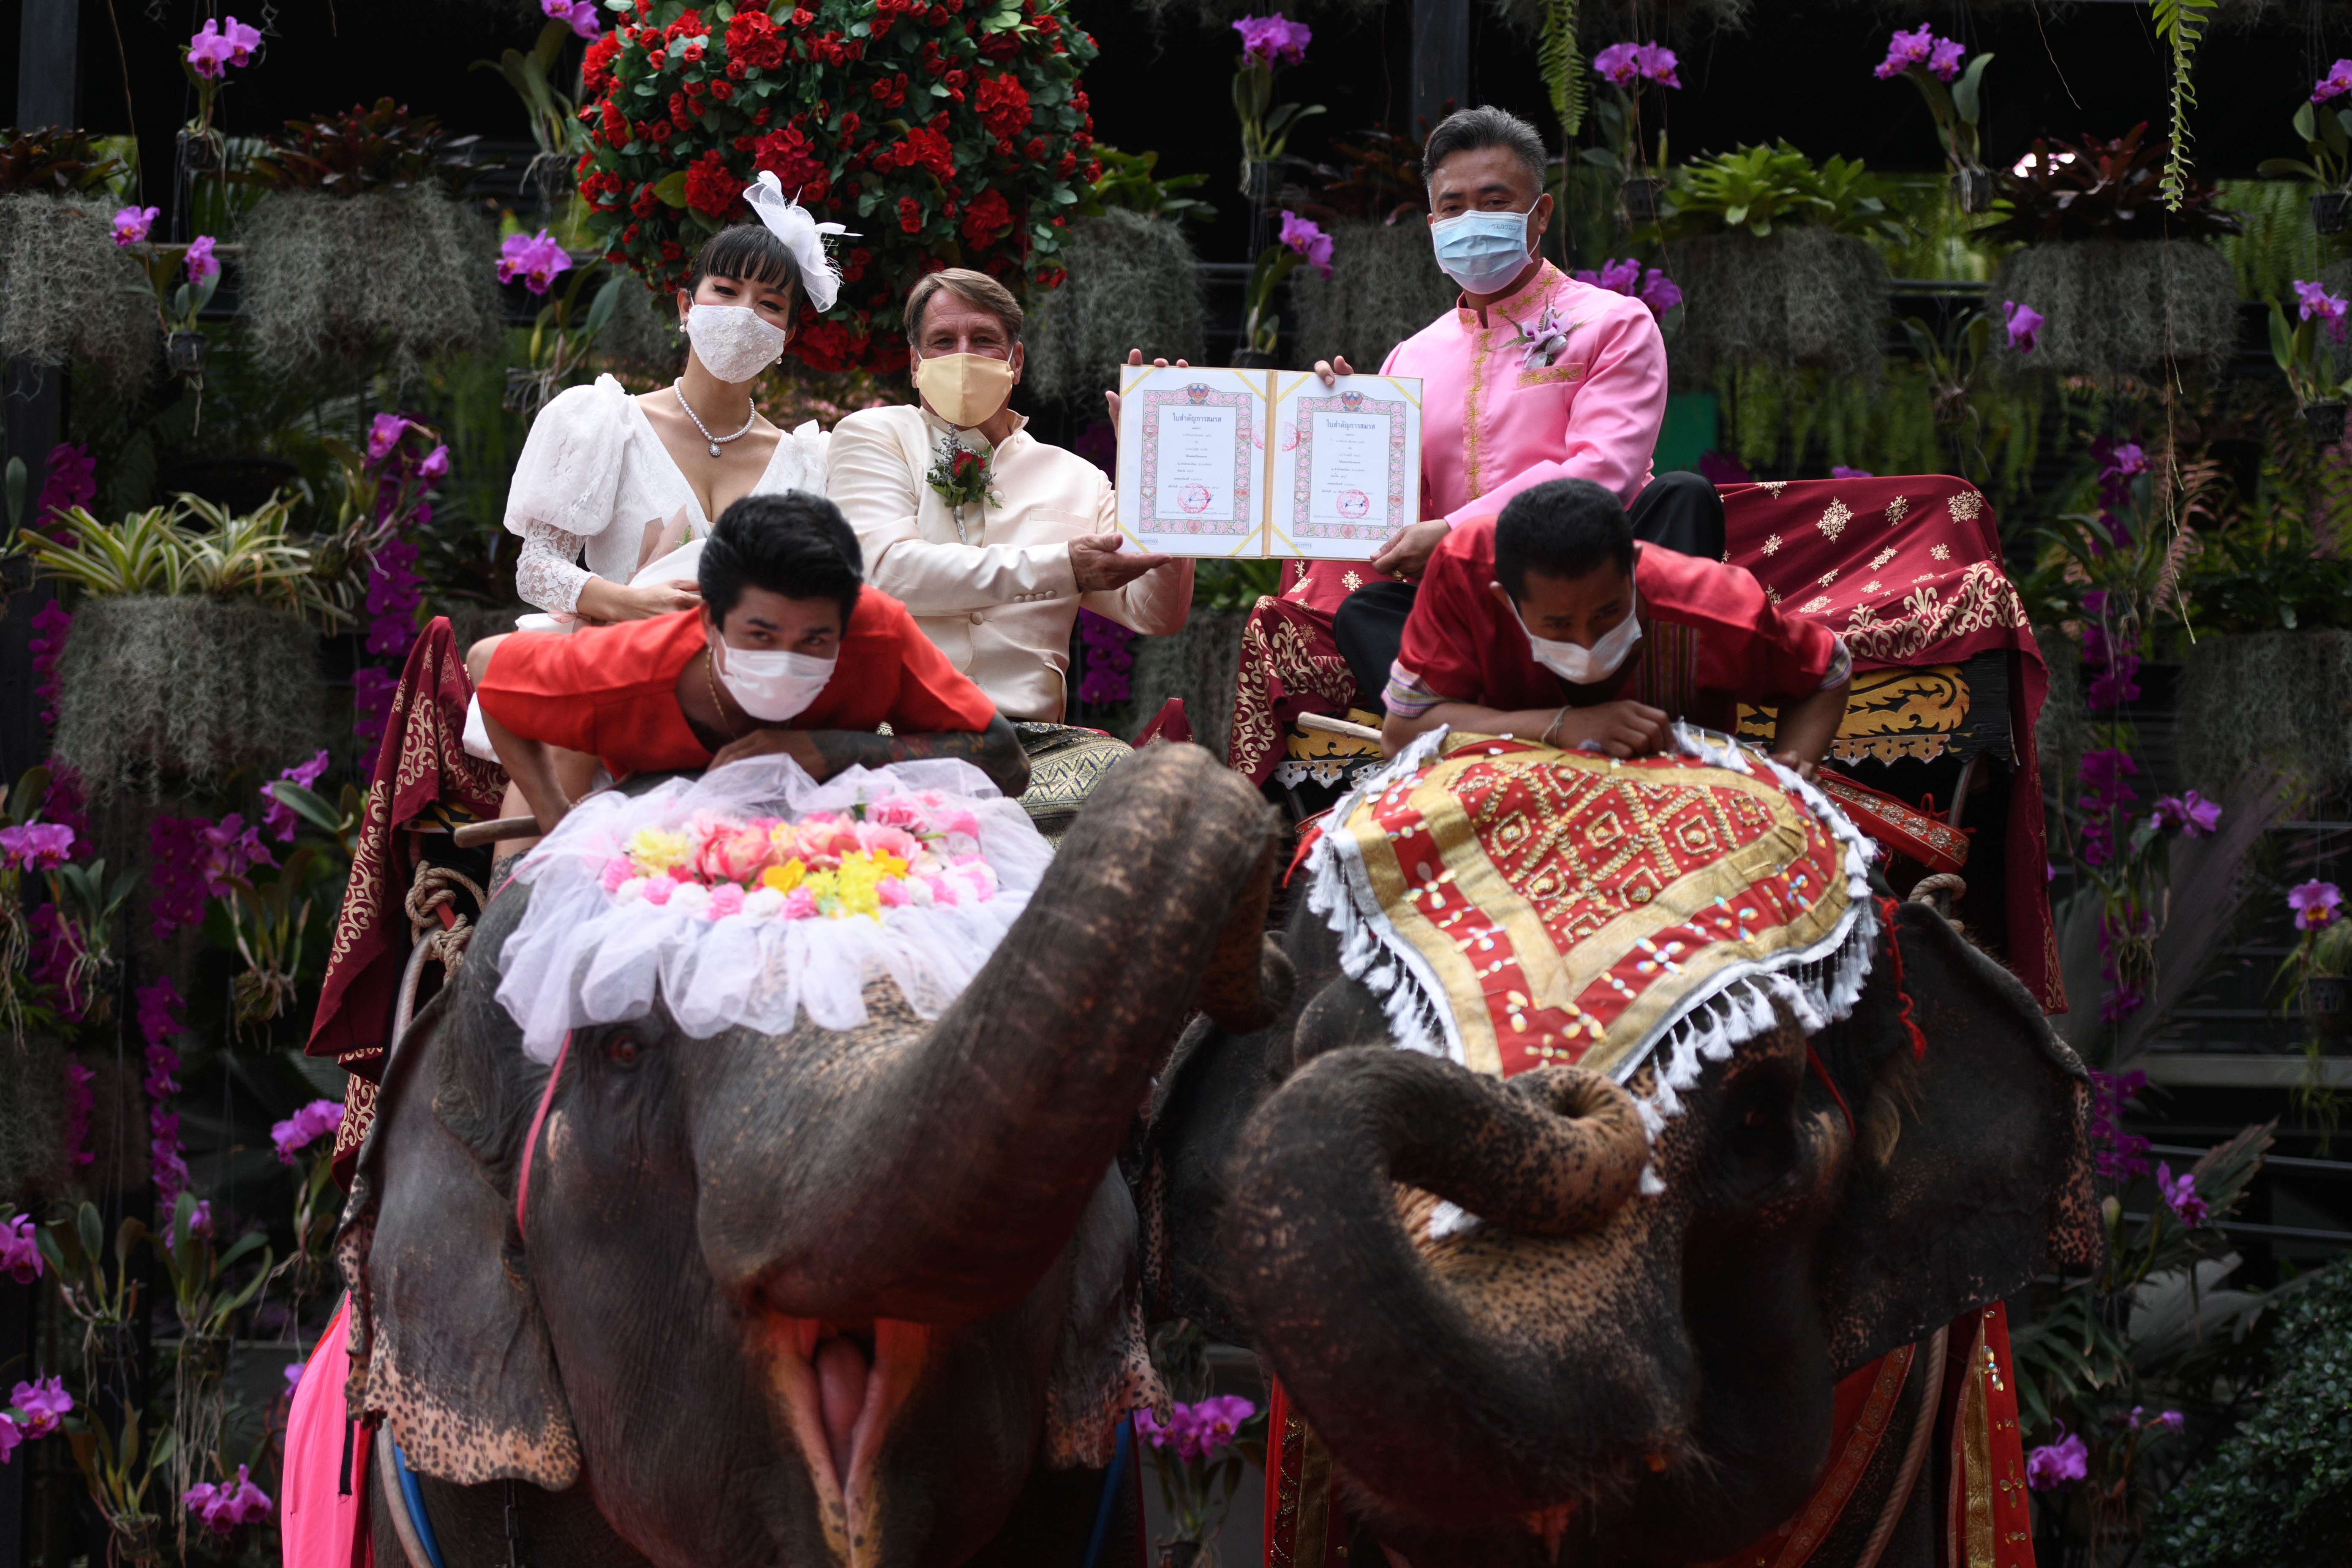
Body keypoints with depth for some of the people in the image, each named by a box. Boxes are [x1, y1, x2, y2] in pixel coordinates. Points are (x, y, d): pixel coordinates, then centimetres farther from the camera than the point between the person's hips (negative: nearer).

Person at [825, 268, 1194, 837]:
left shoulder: (1075, 480, 23)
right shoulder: (873, 437, 14)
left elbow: (1156, 614, 15)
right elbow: (888, 570, -5)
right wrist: (1063, 569, -10)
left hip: (1028, 740, 3)